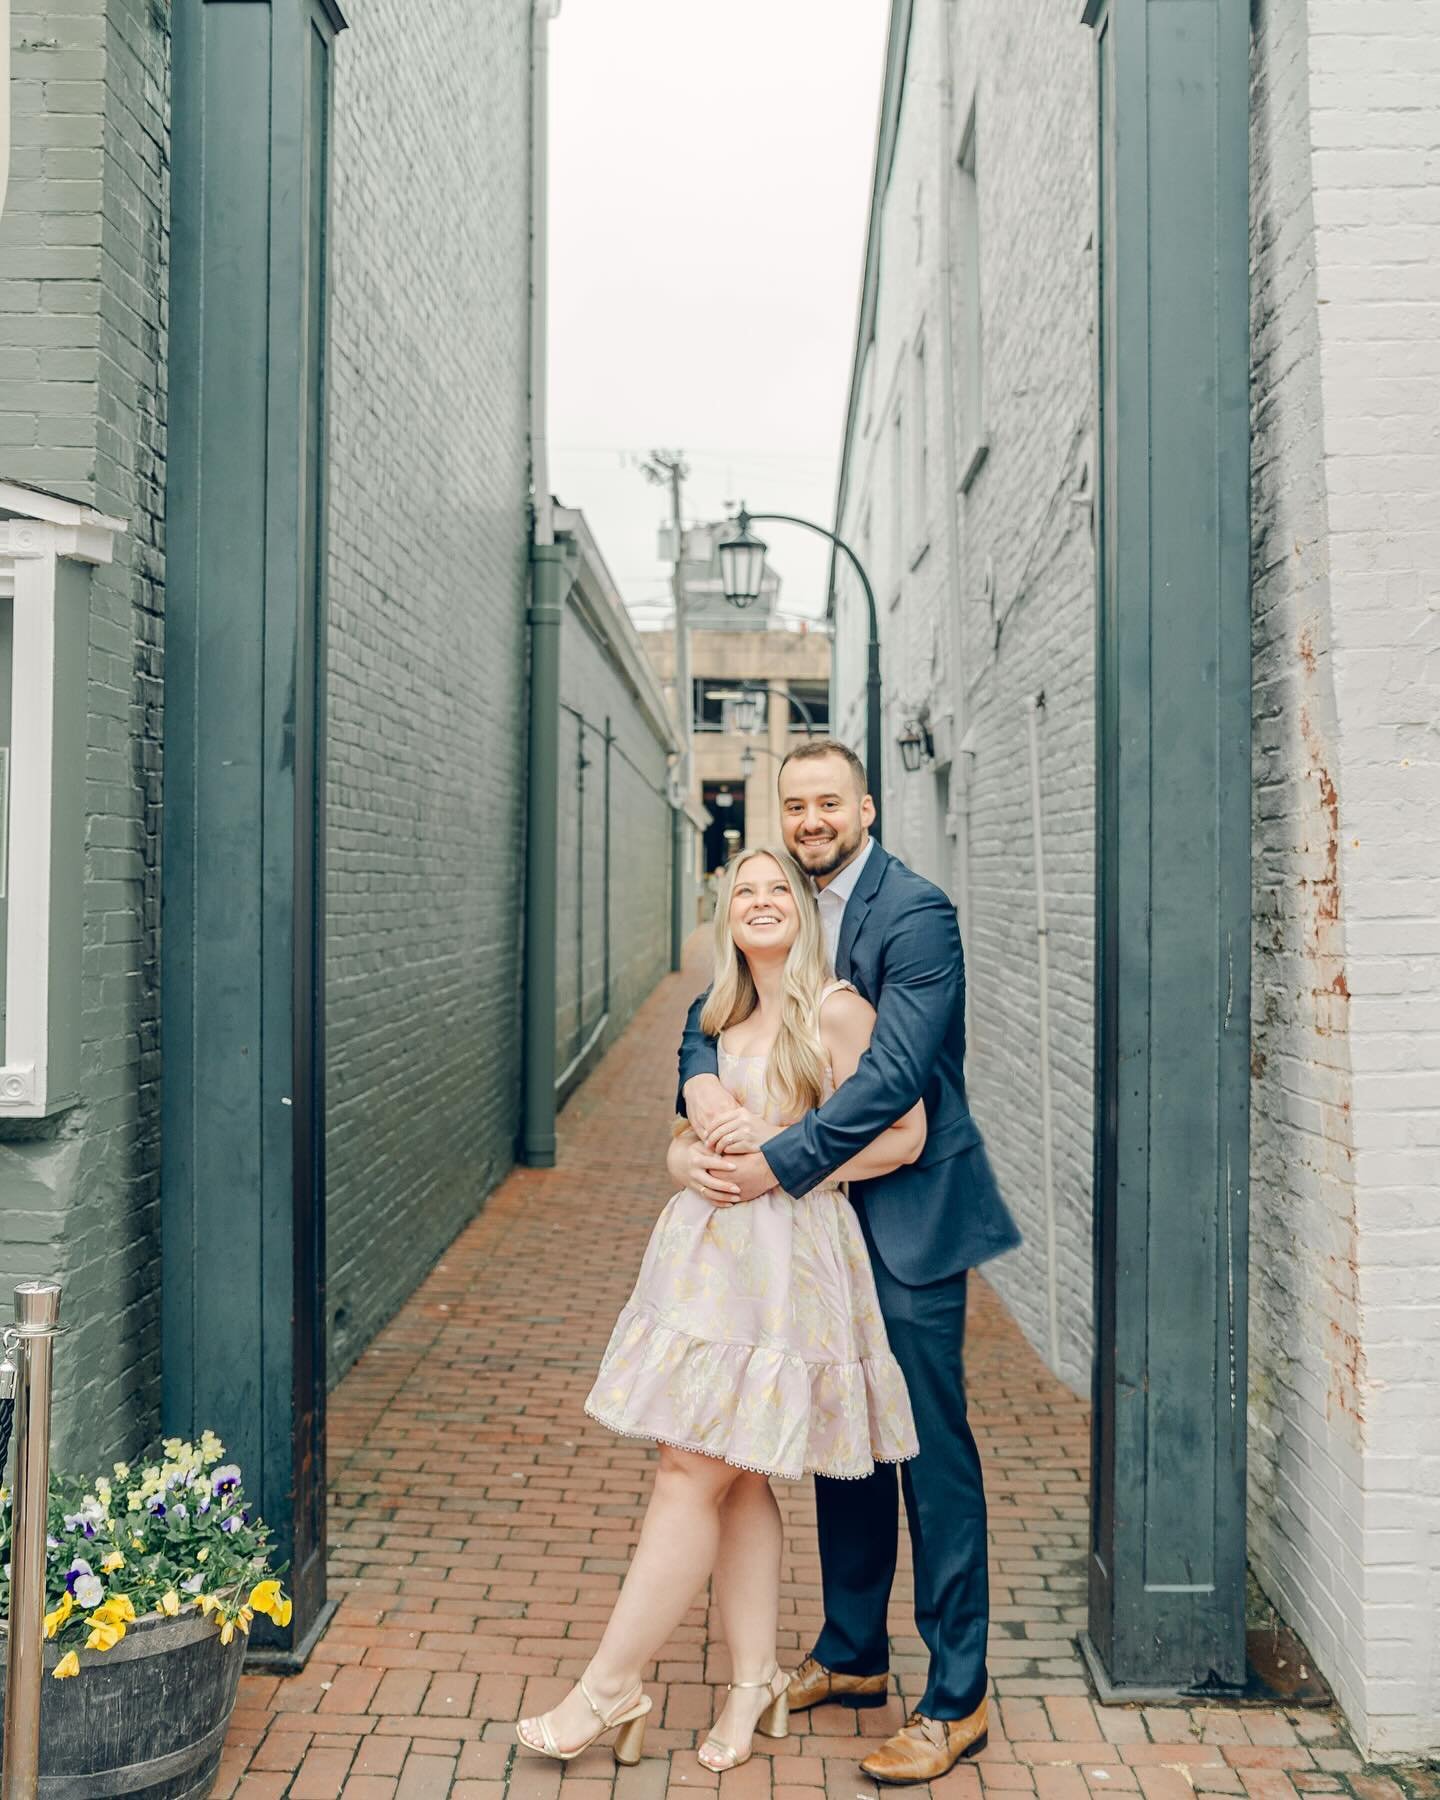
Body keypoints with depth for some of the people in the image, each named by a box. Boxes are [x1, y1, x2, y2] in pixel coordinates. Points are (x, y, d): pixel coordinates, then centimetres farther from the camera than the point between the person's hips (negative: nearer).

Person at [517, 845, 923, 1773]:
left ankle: (610, 1687, 5)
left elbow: (907, 1134, -10)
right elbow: (681, 1141, 20)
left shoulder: (836, 1010, -7)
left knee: (695, 1472, -4)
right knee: (736, 1475, 10)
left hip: (787, 1259, -7)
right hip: (710, 1250, 7)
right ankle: (756, 1682, 21)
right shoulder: (723, 1022, 16)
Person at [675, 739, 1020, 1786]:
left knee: (932, 1449, -1)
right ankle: (853, 1653, 33)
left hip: (910, 1213, -8)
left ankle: (957, 1700, 13)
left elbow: (892, 1076, -23)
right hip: (827, 1210, 8)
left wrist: (776, 1165, -26)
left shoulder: (917, 912, -15)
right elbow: (714, 1011, 7)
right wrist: (701, 1078, -16)